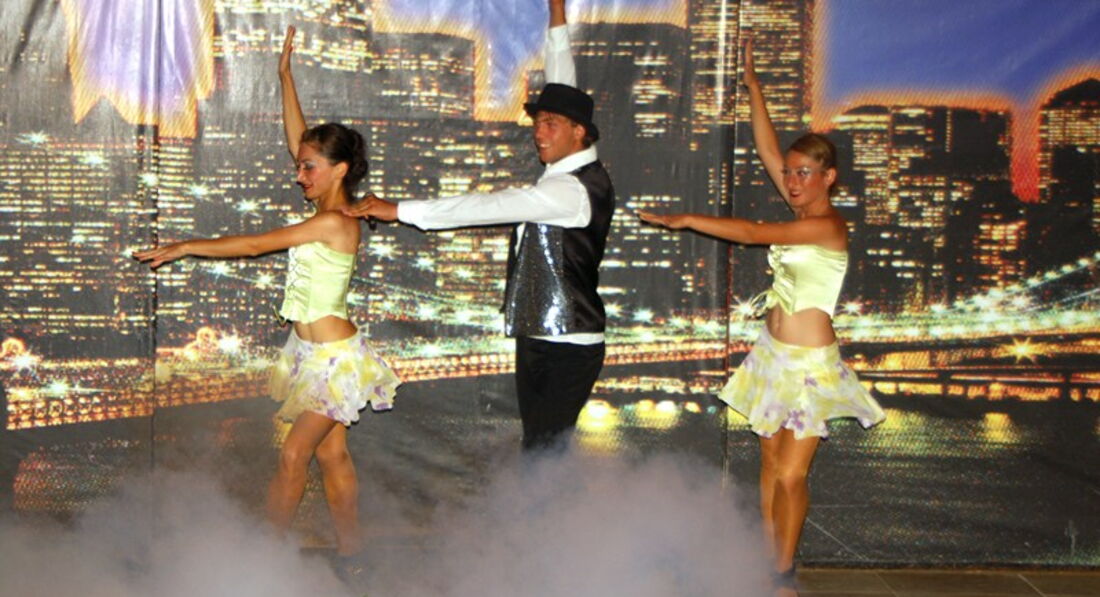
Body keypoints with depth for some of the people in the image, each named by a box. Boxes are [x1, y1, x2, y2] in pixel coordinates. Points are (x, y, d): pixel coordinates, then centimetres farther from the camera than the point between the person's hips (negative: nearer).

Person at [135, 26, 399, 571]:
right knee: (332, 454, 13)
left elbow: (256, 244, -18)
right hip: (316, 351, 9)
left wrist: (182, 248, -13)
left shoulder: (334, 223, -20)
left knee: (294, 455, -3)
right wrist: (285, 76, 11)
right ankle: (350, 549, 21)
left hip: (331, 356, -9)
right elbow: (298, 139, 12)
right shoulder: (329, 213, 4)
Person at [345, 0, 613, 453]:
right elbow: (563, 94, 18)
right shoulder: (572, 175, 9)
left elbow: (489, 207, -24)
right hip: (539, 341, 10)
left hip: (567, 349, -10)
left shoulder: (574, 189, -19)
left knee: (544, 455, -9)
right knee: (539, 451, 11)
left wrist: (399, 210, -23)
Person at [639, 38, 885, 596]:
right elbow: (768, 150, 6)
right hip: (773, 354, 8)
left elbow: (754, 233, -21)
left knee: (790, 476, -6)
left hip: (808, 363, -8)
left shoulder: (828, 225, -16)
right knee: (770, 461, 12)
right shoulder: (803, 211, 7)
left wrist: (684, 220, -17)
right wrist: (752, 83, 4)